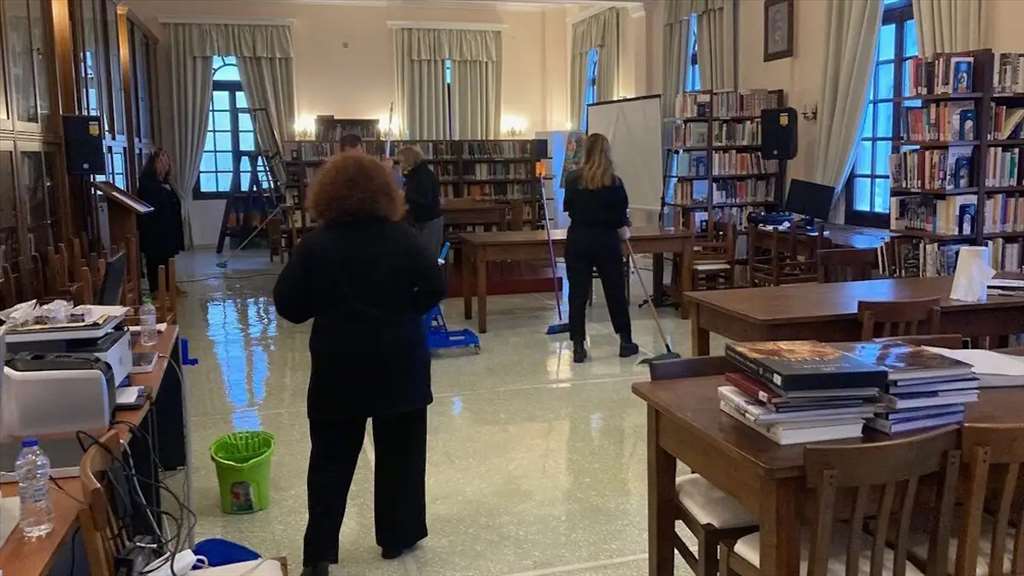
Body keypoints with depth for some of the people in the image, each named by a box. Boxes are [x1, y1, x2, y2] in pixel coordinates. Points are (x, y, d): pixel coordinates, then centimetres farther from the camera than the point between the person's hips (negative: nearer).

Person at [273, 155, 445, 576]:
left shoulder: (315, 245, -6)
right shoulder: (402, 237, -5)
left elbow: (287, 306, -5)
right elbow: (435, 288, -6)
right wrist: (402, 313, 8)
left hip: (339, 366, 0)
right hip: (400, 363, 0)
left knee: (332, 459, 8)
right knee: (399, 452, 14)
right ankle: (397, 536, 24)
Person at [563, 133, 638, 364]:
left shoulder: (573, 179, -4)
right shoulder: (614, 182, -7)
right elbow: (621, 218, -4)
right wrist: (623, 228, 18)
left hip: (578, 241, 1)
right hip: (606, 242, 0)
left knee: (578, 293, 5)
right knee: (615, 291, 12)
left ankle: (578, 346, 4)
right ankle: (625, 342, 21)